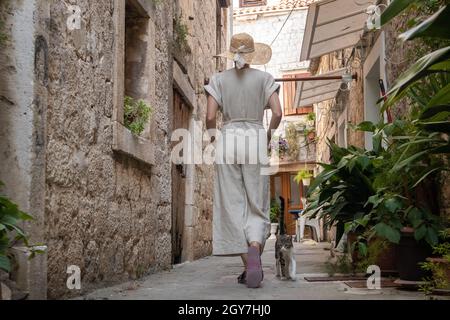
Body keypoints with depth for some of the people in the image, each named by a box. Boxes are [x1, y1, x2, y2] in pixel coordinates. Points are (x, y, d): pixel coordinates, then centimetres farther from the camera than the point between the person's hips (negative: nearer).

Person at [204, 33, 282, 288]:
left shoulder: (219, 79, 5)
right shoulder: (264, 78, 5)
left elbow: (210, 117, -3)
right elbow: (277, 113, -4)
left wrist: (213, 139, 16)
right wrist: (268, 136, 13)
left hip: (227, 140, 0)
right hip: (255, 141, 0)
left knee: (233, 206, 5)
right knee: (257, 205, 5)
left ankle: (249, 266, 4)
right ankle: (255, 249, -24)